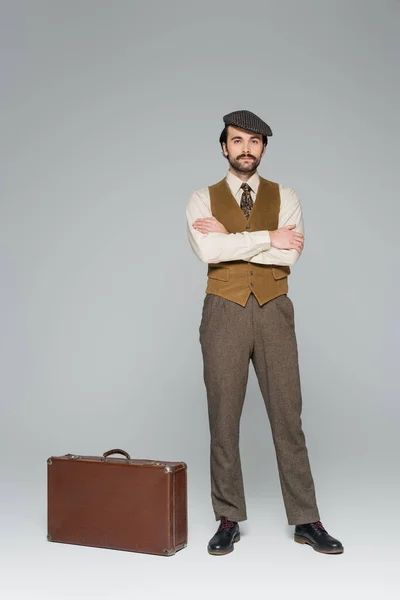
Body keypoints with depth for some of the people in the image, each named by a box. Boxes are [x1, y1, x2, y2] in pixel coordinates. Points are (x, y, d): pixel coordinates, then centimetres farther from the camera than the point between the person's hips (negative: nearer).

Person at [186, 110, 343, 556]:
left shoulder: (285, 198, 9)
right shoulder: (203, 199, 7)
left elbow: (289, 254, -8)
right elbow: (207, 251, -12)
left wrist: (230, 240, -9)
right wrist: (266, 238, -10)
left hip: (274, 312, 1)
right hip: (224, 313, 0)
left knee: (287, 416, 4)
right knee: (223, 418, 4)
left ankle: (305, 520, 16)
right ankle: (228, 519, 18)